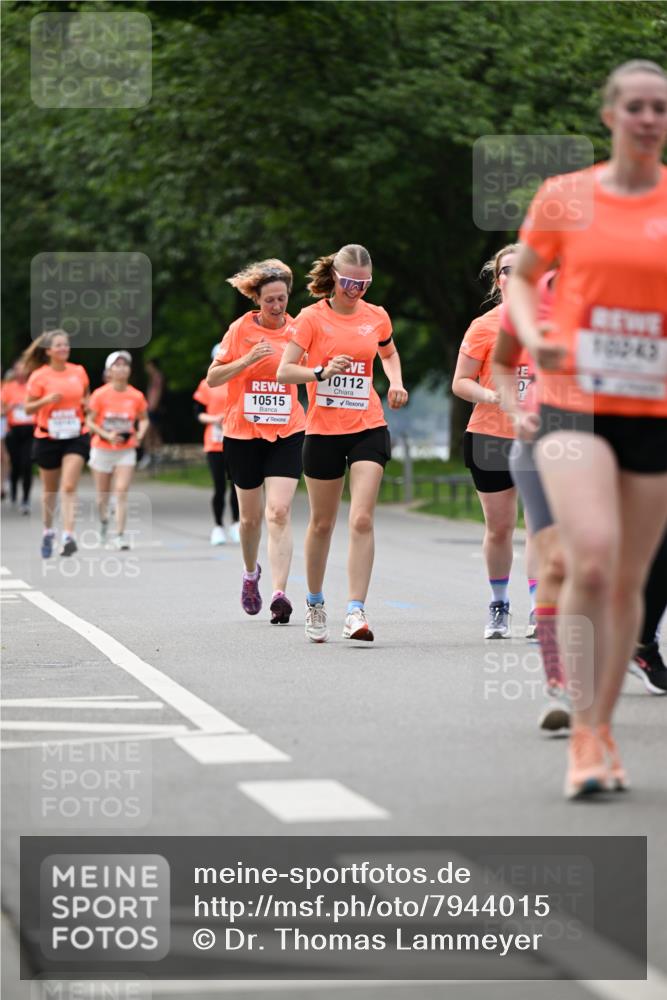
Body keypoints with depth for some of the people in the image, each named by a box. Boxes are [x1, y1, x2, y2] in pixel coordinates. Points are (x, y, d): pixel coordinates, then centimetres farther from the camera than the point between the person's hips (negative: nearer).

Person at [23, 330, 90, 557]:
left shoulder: (79, 372, 3)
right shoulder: (39, 376, -6)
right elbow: (28, 409, -5)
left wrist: (87, 404, -2)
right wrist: (46, 400, -22)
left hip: (76, 436, 1)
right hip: (47, 438, -1)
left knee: (69, 487, -14)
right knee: (50, 490, 12)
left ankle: (68, 537, -21)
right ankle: (48, 532, 34)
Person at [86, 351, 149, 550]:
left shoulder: (136, 396, -2)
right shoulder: (100, 395, -7)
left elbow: (144, 419, 12)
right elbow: (90, 422, -4)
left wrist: (140, 434, -7)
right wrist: (107, 435, -18)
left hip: (126, 450, 0)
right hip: (102, 449, 0)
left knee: (121, 493, -13)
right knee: (102, 496, 9)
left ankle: (120, 535, -12)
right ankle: (103, 521, 42)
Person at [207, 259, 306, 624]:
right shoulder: (241, 329, -3)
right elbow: (212, 378, -4)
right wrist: (247, 360, -18)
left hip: (286, 433, 0)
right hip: (243, 433, 0)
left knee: (279, 511, -16)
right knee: (251, 516, 12)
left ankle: (279, 594, -22)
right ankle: (251, 573, 40)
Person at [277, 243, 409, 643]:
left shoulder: (377, 317, 5)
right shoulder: (312, 317, -5)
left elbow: (390, 354, 26)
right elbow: (285, 371, -8)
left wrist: (396, 383, 6)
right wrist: (322, 372, -25)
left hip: (369, 428, 1)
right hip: (324, 430, -1)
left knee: (362, 520, -13)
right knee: (322, 523, 10)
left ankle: (357, 611, -16)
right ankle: (315, 603, 30)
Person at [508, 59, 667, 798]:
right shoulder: (563, 197, 3)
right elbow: (521, 278, 14)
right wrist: (531, 336, -6)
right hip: (574, 403, -2)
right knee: (590, 560, -20)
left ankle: (604, 730, 24)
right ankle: (582, 737, -12)